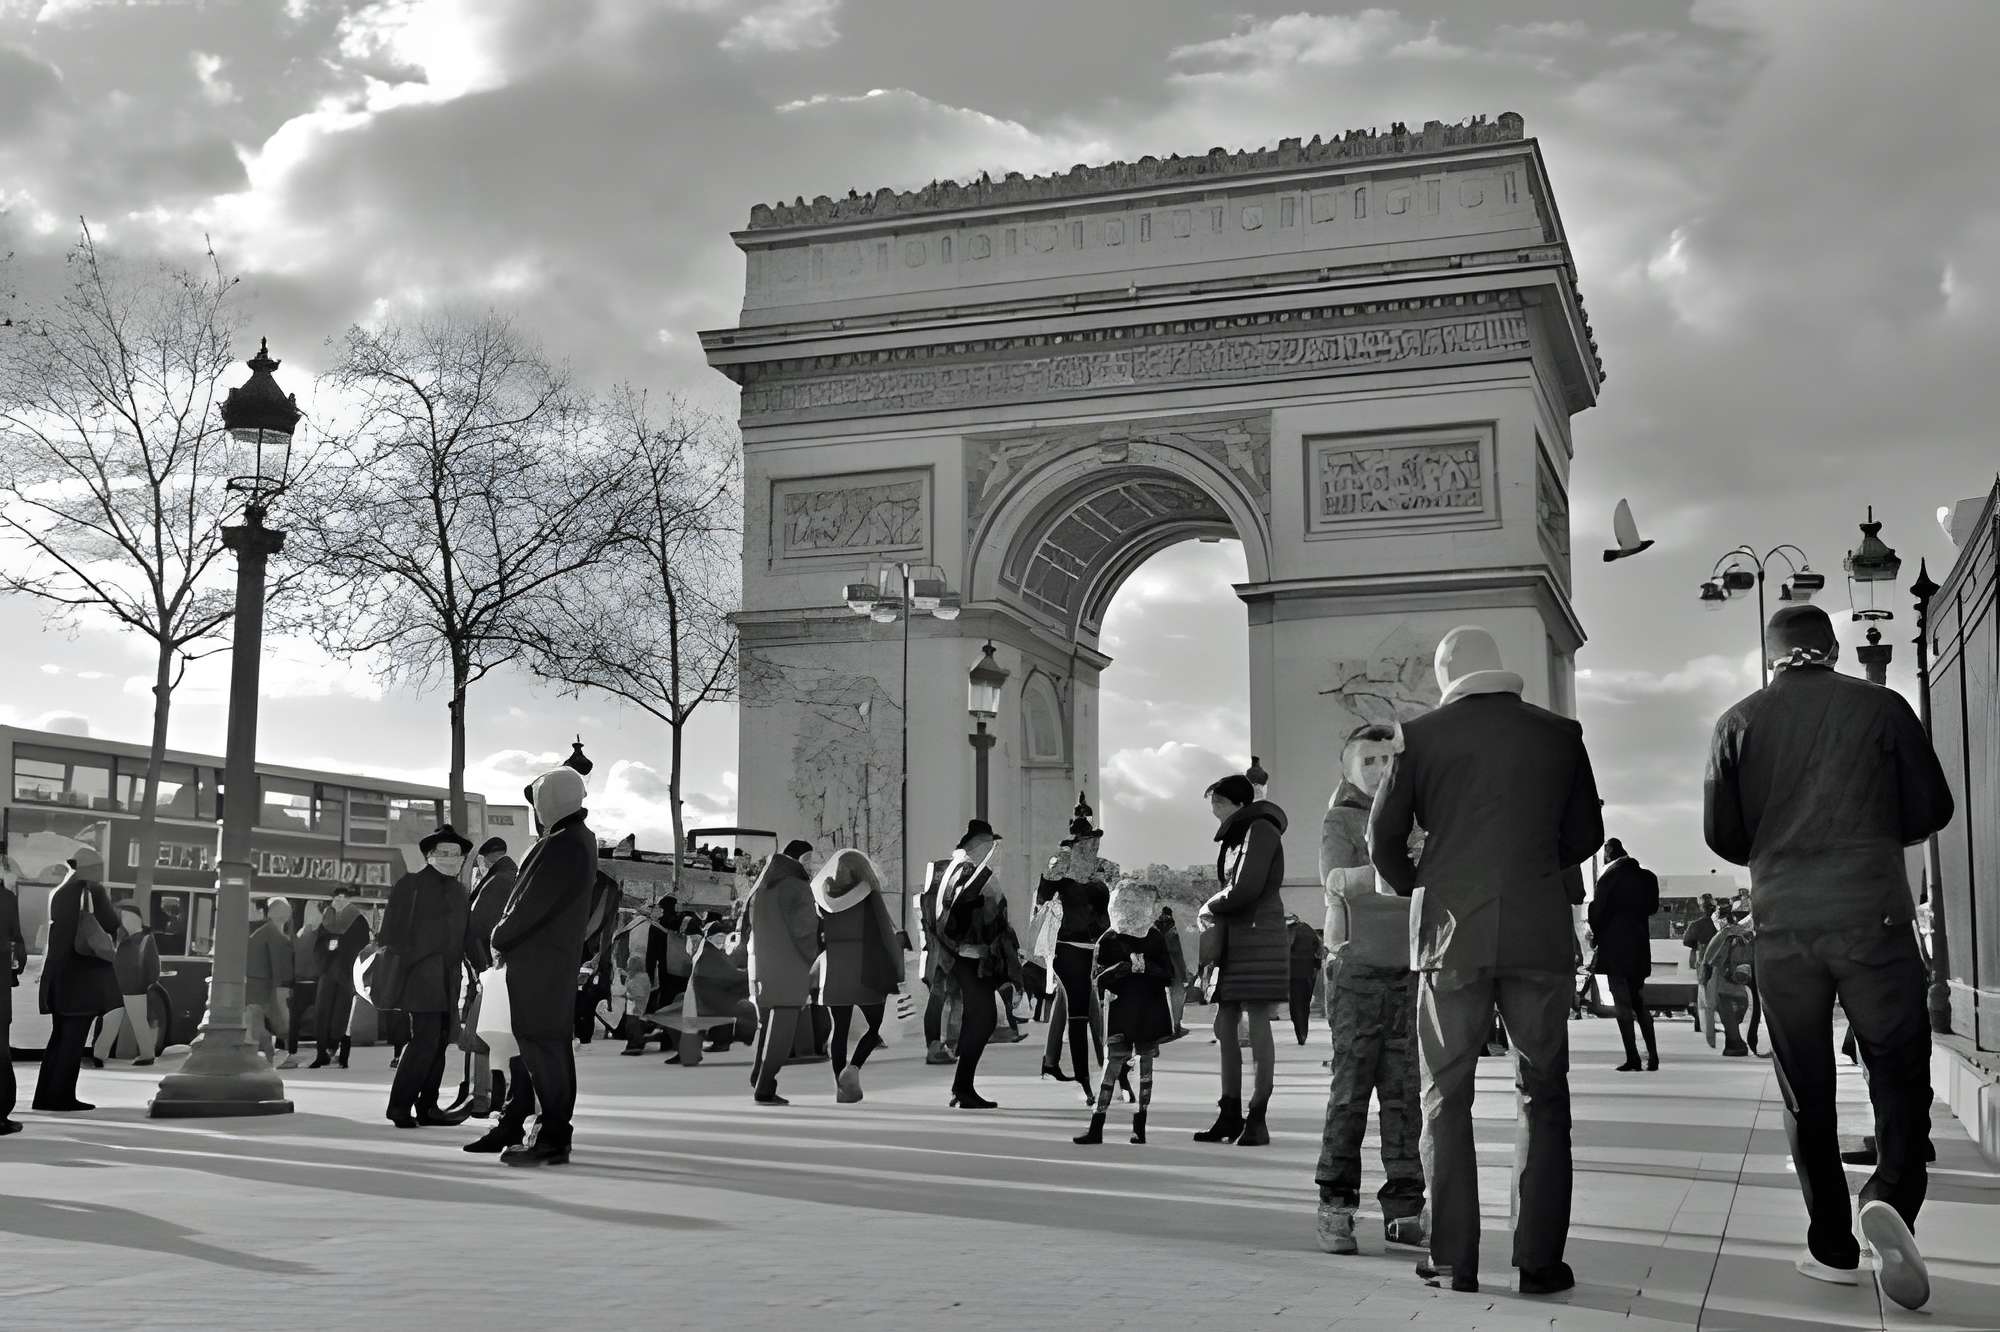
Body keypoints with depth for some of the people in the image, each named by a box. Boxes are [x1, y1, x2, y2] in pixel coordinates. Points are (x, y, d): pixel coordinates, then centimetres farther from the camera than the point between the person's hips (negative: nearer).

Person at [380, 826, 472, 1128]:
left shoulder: (459, 891, 18)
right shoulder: (410, 884, -1)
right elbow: (393, 930, -5)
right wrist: (392, 965, -11)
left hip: (448, 979, 7)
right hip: (421, 975, -7)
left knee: (440, 1041, 6)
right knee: (425, 1038, -14)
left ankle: (427, 1106, 12)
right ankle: (400, 1106, -6)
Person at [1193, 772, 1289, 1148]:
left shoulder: (1260, 830, -9)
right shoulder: (1235, 835, 19)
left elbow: (1244, 890, -17)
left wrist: (1209, 908, -3)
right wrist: (1214, 913, 6)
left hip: (1258, 939, -9)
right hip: (1232, 941, 9)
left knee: (1257, 1026, -6)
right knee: (1225, 1026, 8)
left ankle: (1257, 1119, -2)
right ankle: (1230, 1116, 14)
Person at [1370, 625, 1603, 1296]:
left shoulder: (1422, 736, 0)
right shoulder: (1559, 733, 4)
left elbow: (1383, 838, 2)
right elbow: (1586, 834, 9)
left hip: (1451, 934, -1)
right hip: (1540, 933, 1)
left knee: (1446, 1097, 7)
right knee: (1542, 1095, 9)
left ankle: (1453, 1258, 5)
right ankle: (1539, 1259, 5)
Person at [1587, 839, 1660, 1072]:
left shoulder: (1610, 877, -9)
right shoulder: (1646, 877, 8)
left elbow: (1597, 910, -6)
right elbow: (1652, 907, 11)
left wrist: (1597, 933, 9)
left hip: (1614, 947, -6)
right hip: (1640, 946, 6)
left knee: (1622, 1003, -4)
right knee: (1639, 1002, 14)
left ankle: (1632, 1057, -9)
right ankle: (1652, 1055, 9)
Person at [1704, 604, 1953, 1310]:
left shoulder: (1739, 722, 4)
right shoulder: (1882, 706, 1)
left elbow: (1722, 834, 3)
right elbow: (1931, 809, 4)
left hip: (1782, 925, 2)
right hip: (1873, 916, -2)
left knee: (1806, 1091, 10)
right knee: (1900, 1072, 6)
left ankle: (1832, 1247, 11)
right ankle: (1892, 1198, -18)